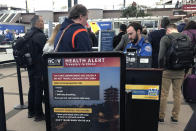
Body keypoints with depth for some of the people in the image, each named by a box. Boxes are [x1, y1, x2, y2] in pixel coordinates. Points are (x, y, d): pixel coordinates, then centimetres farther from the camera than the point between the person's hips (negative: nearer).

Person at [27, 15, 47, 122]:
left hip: (31, 67, 9)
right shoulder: (40, 36, -18)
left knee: (32, 88, 18)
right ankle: (38, 114, 9)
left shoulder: (28, 35, 9)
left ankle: (31, 111, 29)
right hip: (39, 67, -9)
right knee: (39, 90, -1)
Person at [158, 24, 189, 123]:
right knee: (177, 94, 14)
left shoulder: (165, 38, -10)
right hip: (180, 71, 4)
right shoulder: (186, 38, 3)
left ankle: (161, 116, 15)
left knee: (163, 94, 6)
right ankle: (175, 117, 24)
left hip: (167, 71, -4)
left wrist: (161, 67, -2)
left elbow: (161, 56, -17)